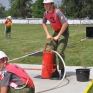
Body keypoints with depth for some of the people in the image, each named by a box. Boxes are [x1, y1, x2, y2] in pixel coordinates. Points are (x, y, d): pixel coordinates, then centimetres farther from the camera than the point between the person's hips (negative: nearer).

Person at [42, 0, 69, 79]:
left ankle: (62, 71, -3)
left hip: (63, 32, -7)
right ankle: (54, 72, 13)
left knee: (59, 51, -18)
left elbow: (65, 24, -29)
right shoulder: (46, 13, -2)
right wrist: (48, 34, 2)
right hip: (56, 32, 7)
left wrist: (58, 36, -24)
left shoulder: (57, 12, -24)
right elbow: (43, 23, 14)